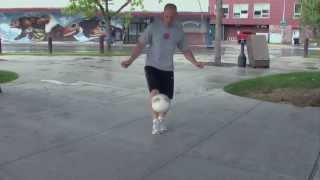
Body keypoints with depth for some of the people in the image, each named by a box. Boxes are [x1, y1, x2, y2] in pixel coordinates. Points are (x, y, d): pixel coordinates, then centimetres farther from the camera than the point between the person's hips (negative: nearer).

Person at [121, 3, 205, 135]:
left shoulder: (179, 31, 1)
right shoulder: (154, 26, -9)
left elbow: (185, 50, 11)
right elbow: (140, 44, -6)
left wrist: (195, 62, -4)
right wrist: (130, 60, -17)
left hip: (168, 69, 3)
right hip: (152, 66, -3)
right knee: (154, 92, -24)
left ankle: (161, 120, 32)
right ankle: (155, 122, -9)